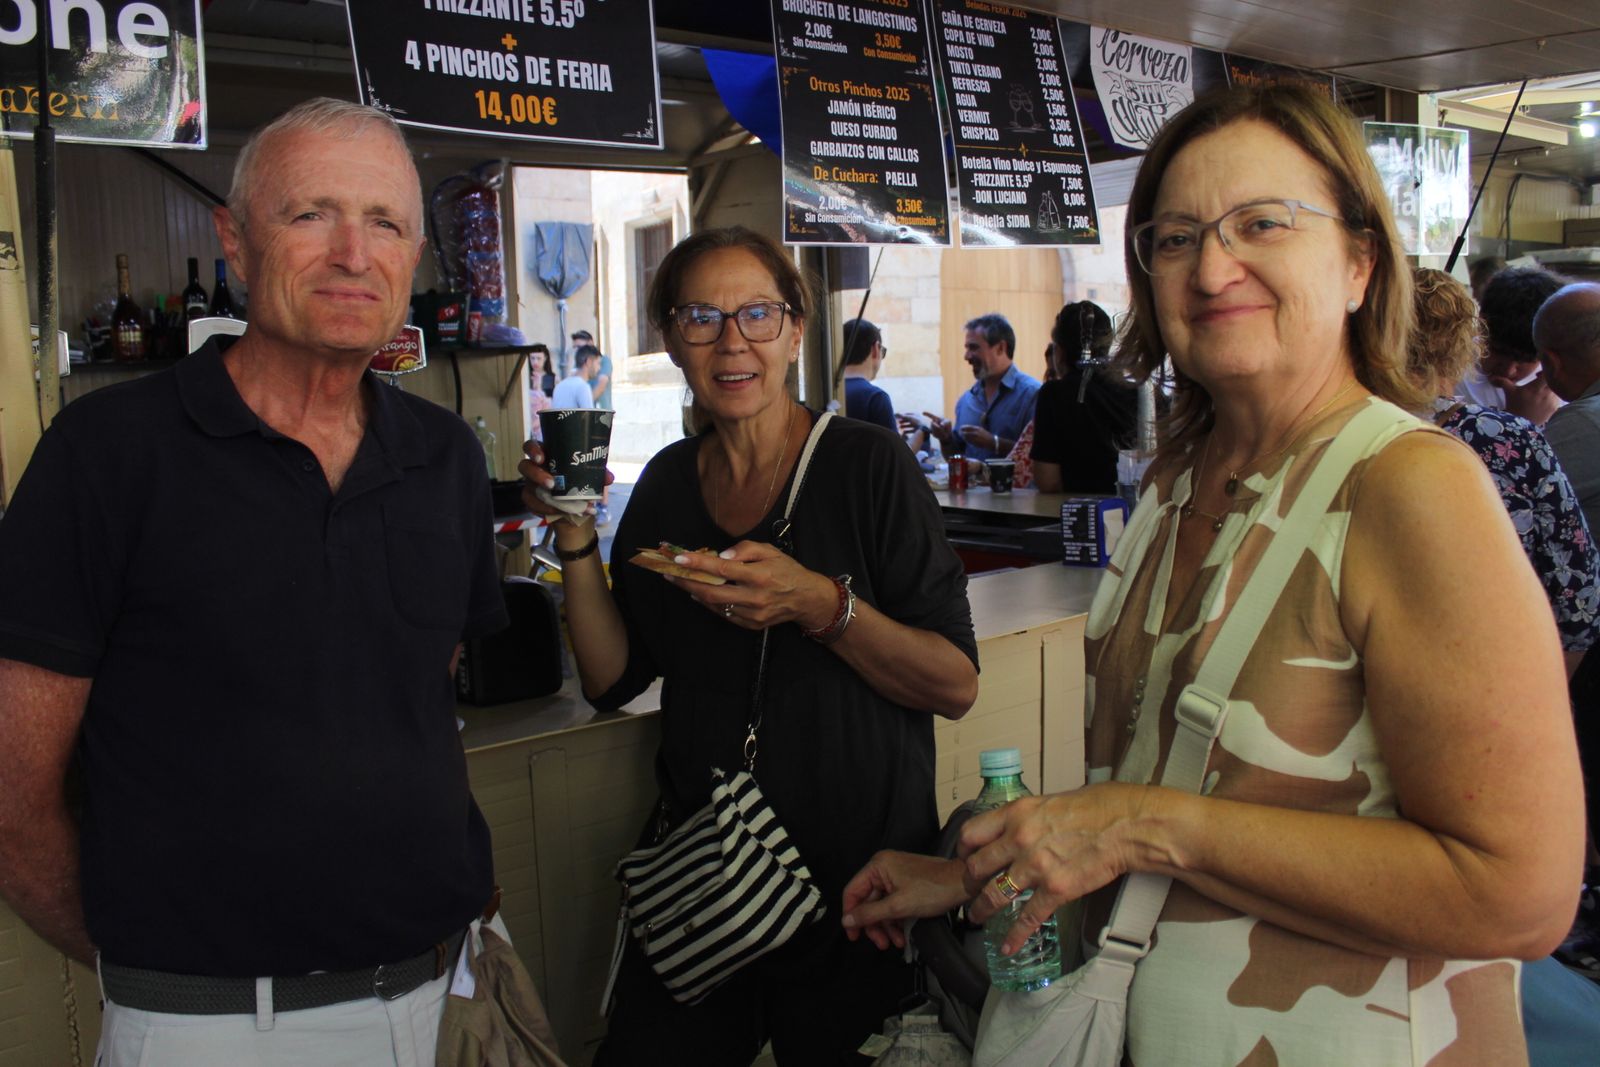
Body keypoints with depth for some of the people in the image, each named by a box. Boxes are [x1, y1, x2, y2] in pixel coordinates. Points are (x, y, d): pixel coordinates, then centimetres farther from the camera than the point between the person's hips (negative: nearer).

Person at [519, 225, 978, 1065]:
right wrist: (574, 534, -7)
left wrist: (821, 605, -27)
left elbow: (956, 683, -13)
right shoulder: (666, 483, 4)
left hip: (861, 877, -4)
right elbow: (612, 680, 4)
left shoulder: (866, 464, -10)